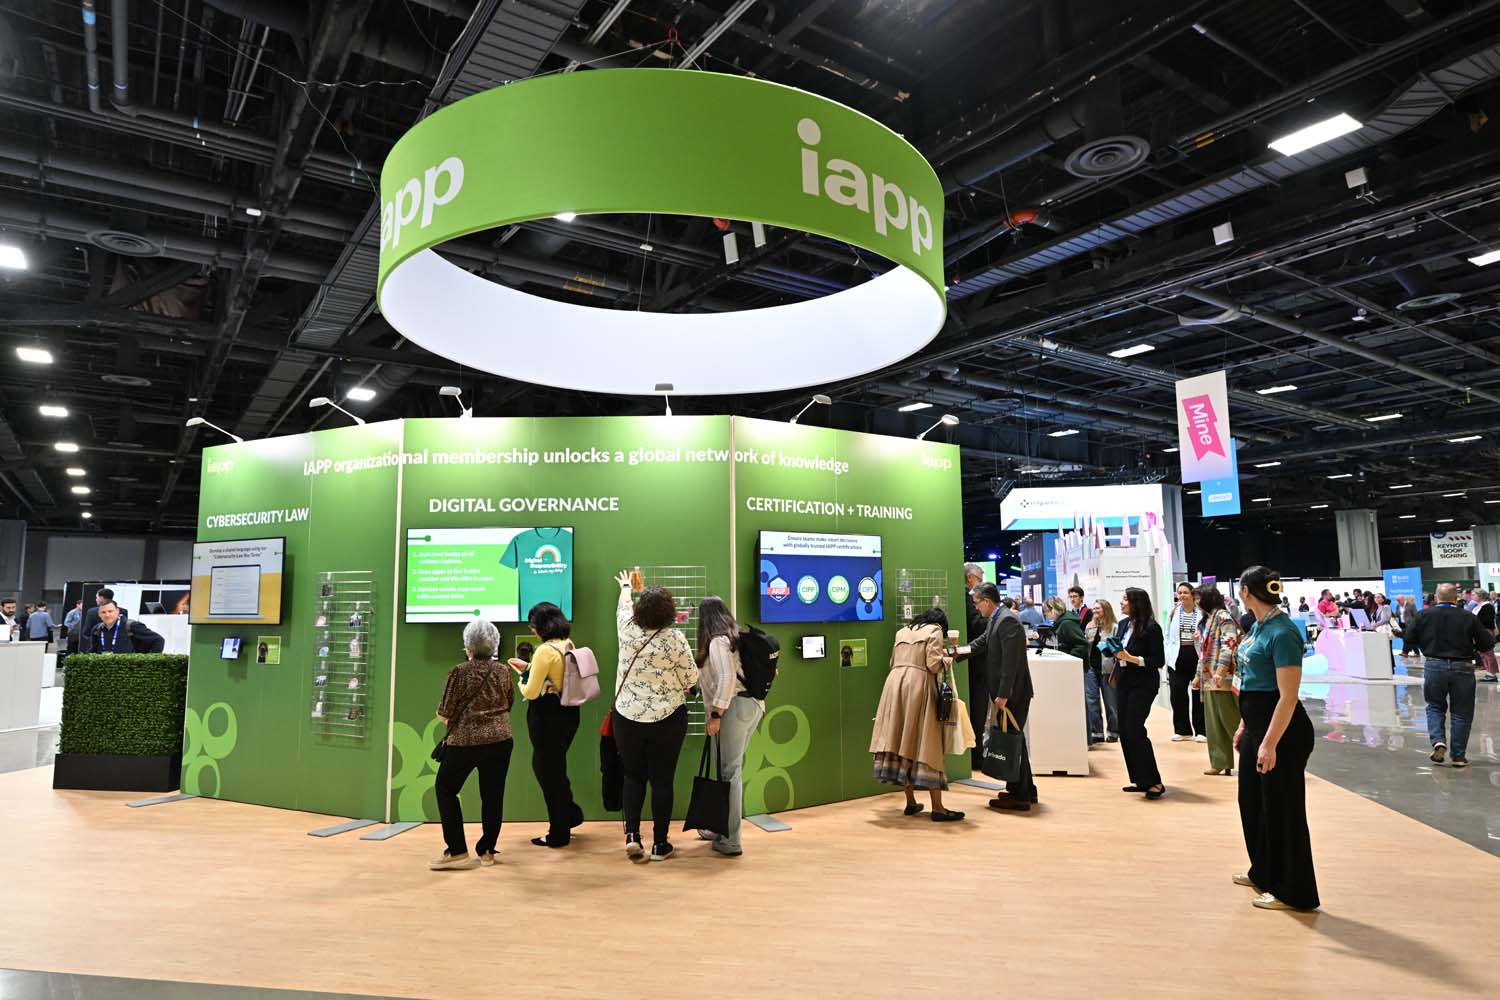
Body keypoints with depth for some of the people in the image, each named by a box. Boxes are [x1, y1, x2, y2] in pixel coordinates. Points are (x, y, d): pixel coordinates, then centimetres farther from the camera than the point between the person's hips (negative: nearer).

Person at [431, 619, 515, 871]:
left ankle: (458, 852, 9)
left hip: (464, 741, -4)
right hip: (500, 741, 4)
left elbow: (445, 714, -7)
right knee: (492, 795, 11)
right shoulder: (503, 673, 2)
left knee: (446, 789, 13)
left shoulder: (460, 672, -10)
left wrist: (442, 715, 14)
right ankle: (487, 851, 17)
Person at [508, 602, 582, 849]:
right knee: (554, 767, 24)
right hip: (568, 712, 8)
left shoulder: (545, 651, -21)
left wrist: (520, 676, 1)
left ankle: (559, 834, 18)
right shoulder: (569, 645, 5)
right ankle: (571, 815, 29)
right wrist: (528, 667, 19)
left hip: (547, 717, -8)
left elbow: (531, 692, -18)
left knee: (549, 772, 6)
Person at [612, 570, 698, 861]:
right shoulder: (675, 640, -14)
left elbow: (623, 606, 17)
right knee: (662, 780, 7)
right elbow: (691, 678, -6)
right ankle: (660, 844, 14)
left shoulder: (627, 630, -6)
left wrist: (625, 587, 38)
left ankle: (632, 834, 6)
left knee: (633, 777, 17)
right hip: (667, 719, -2)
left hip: (627, 717, 2)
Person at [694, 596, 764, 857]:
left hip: (735, 706, -8)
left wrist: (715, 714, -16)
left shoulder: (717, 641, -7)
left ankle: (731, 841, -2)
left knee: (730, 771, -5)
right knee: (732, 768, 15)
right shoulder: (736, 637, 17)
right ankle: (723, 827, 24)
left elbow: (726, 679, -17)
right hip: (753, 705, 8)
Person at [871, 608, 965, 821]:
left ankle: (911, 802, 16)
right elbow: (933, 664, -7)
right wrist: (947, 660, 13)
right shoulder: (934, 631, 4)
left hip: (894, 682, 6)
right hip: (918, 684, -6)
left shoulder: (902, 632, 22)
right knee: (926, 745, -3)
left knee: (902, 742, 8)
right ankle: (937, 808, -2)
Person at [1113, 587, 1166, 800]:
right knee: (1124, 731, 7)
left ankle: (1154, 781, -1)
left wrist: (1130, 658, -20)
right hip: (1124, 682, 7)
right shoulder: (1123, 625, 9)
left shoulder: (1151, 628, -11)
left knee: (1134, 729, -11)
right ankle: (1139, 780, 17)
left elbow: (1159, 661, -13)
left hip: (1143, 684, -7)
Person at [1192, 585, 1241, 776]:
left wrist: (1220, 672, -25)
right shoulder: (1207, 620, 18)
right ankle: (1220, 763, 14)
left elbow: (1229, 646, -19)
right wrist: (1198, 676, 21)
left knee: (1231, 720, -4)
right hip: (1208, 680, 9)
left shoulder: (1223, 617, -9)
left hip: (1223, 679, -9)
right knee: (1214, 723, 9)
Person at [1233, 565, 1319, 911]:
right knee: (1252, 800, 20)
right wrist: (1244, 726, 21)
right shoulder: (1259, 625, 8)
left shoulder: (1282, 632, -21)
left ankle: (1294, 892, 16)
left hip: (1282, 729, -10)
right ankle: (1263, 872, 37)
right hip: (1258, 724, 10)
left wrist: (1270, 744, -24)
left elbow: (1288, 697, -23)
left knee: (1282, 807, 2)